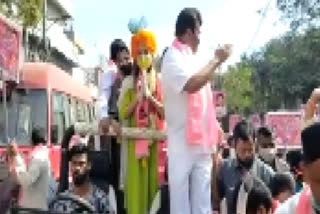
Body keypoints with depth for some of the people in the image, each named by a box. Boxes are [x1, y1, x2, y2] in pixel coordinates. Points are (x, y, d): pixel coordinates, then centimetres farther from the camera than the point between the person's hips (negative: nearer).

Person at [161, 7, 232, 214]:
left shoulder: (193, 58, 17)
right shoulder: (173, 57, -6)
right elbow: (192, 85, -22)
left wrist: (214, 126, 14)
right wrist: (217, 60, -13)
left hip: (202, 139, 7)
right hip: (182, 141, -7)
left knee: (202, 197, 8)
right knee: (181, 193, -2)